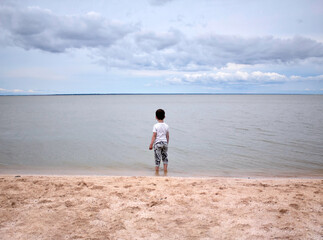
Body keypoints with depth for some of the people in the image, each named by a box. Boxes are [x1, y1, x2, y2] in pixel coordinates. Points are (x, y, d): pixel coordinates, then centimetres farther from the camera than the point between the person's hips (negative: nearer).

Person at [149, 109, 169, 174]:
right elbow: (167, 136, 7)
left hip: (157, 143, -4)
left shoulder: (156, 126, -10)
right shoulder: (166, 126, 2)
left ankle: (157, 173, 10)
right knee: (165, 157, 14)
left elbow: (154, 136, -13)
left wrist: (151, 145, -9)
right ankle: (165, 172, 17)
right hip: (164, 143, 4)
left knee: (157, 159, 3)